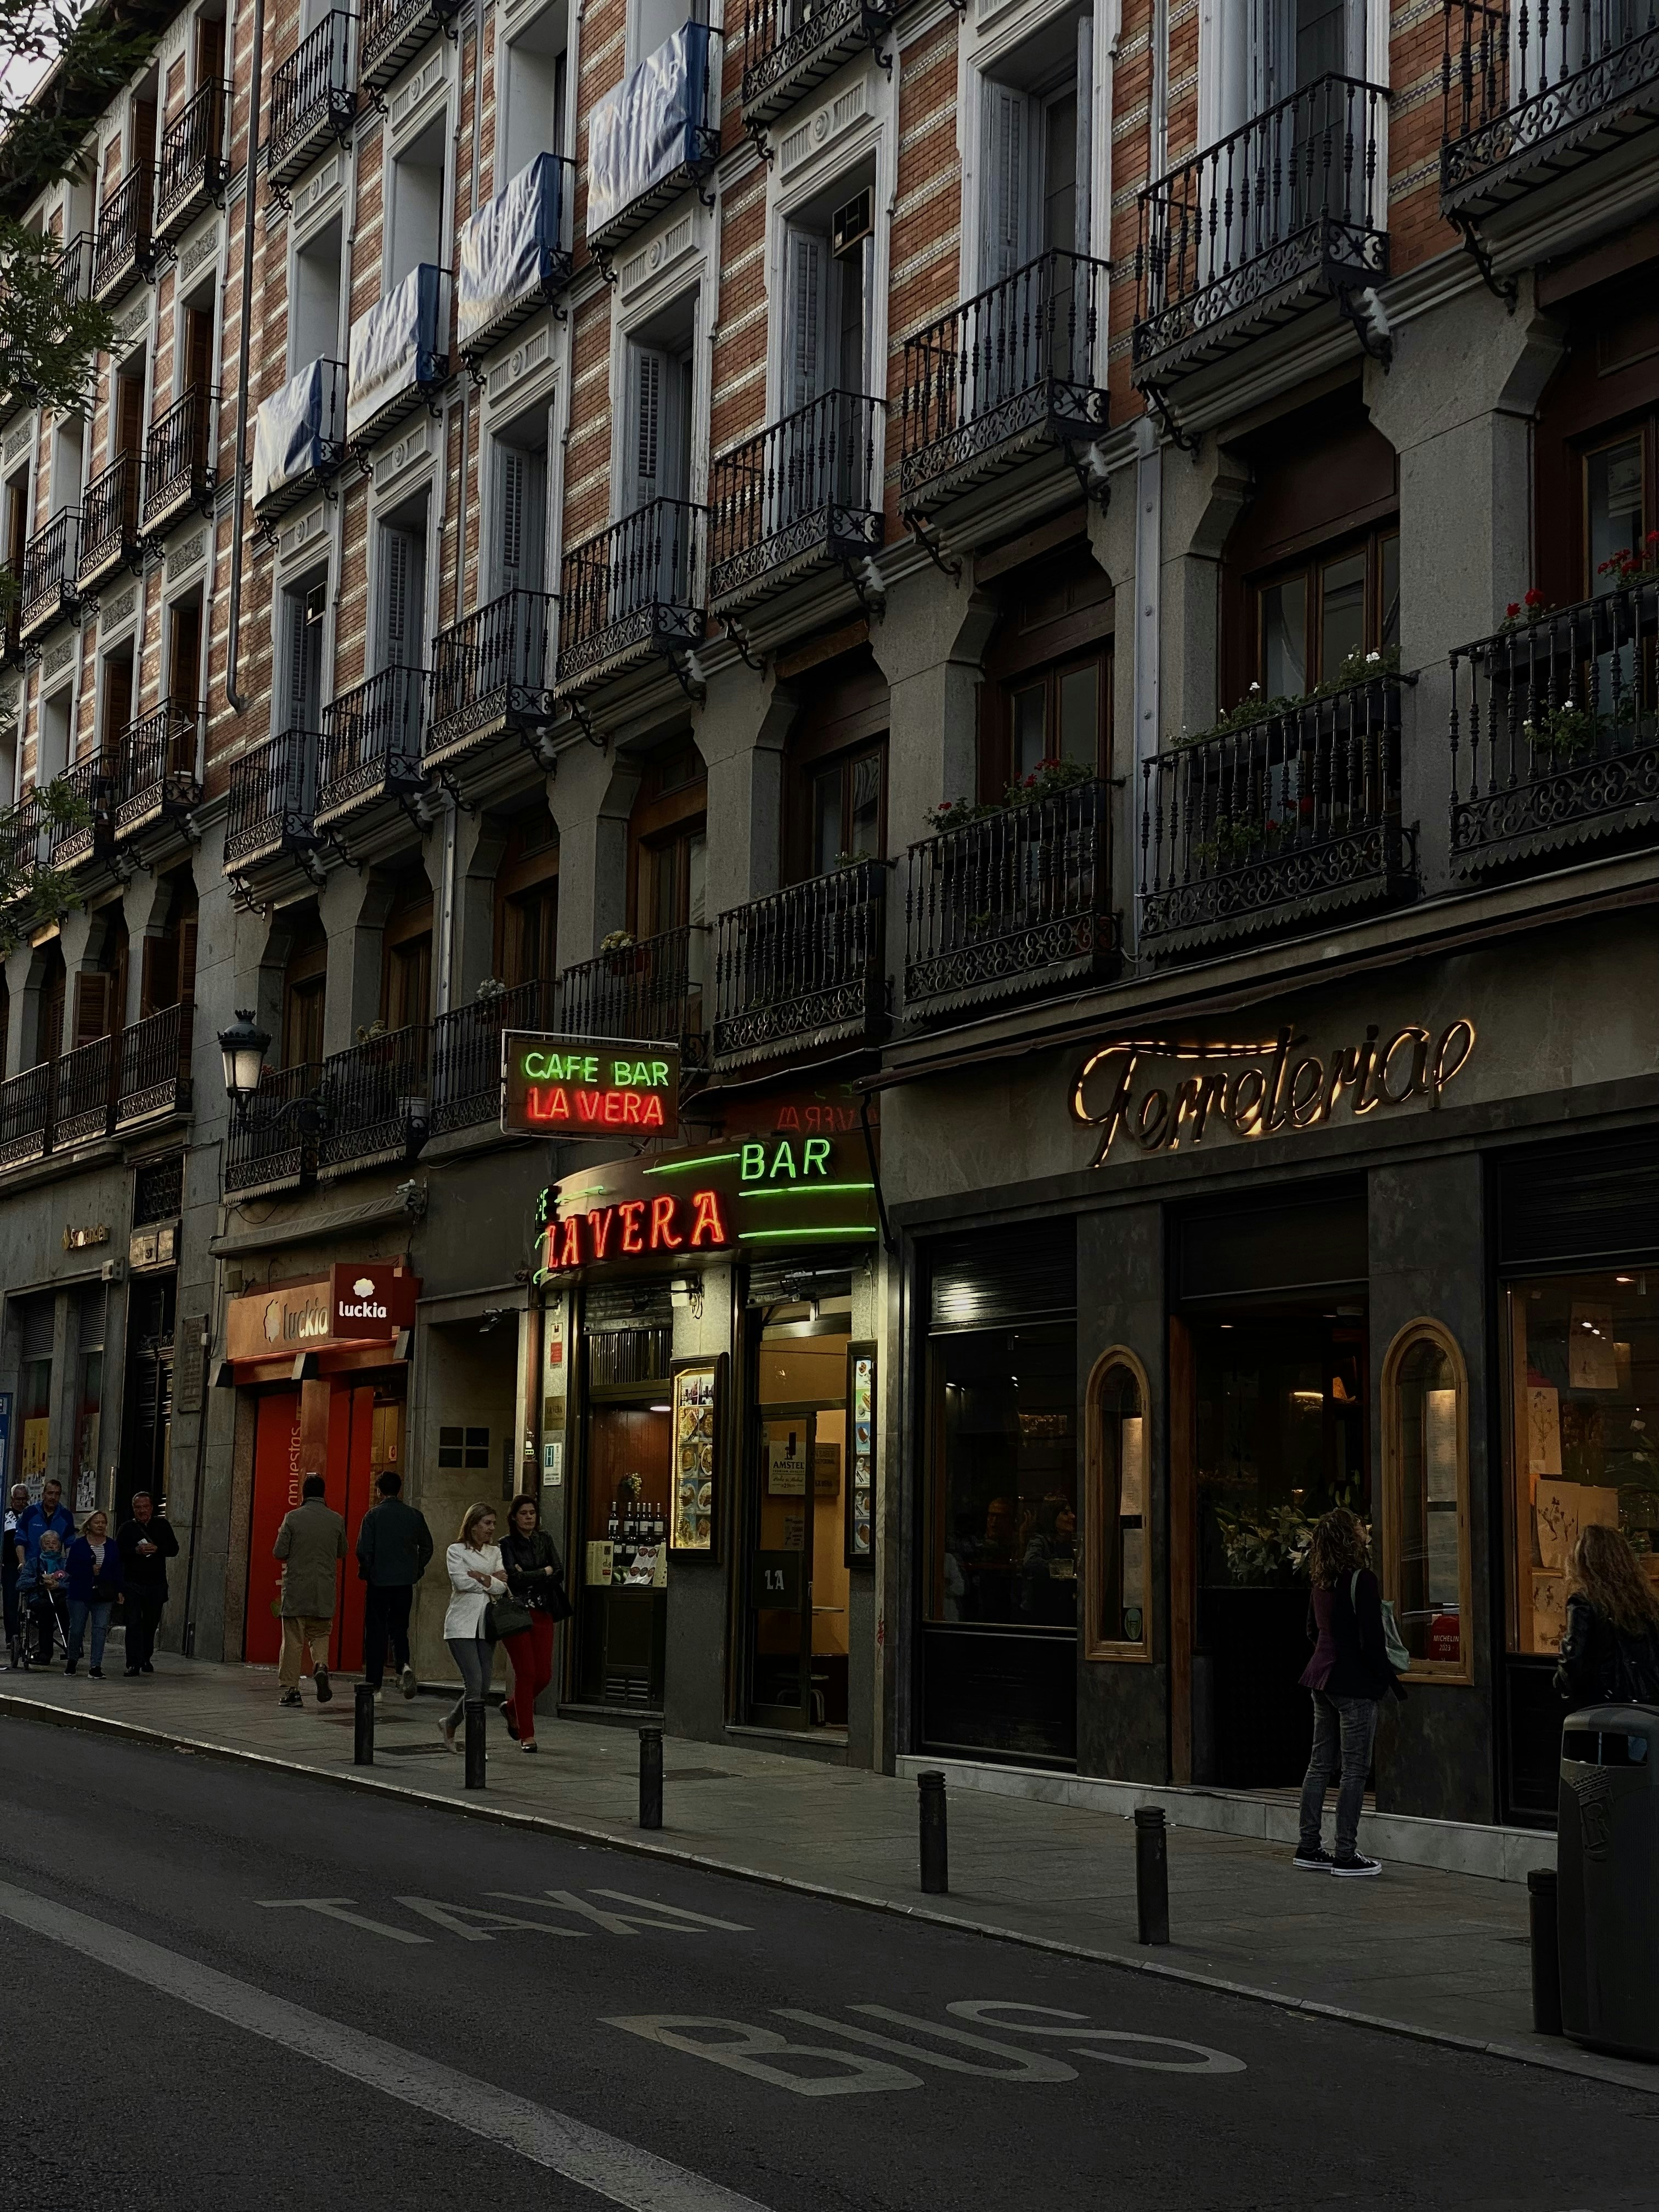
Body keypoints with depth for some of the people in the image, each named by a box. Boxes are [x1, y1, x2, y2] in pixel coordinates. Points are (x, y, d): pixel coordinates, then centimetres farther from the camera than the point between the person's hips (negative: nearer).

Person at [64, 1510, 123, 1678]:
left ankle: (96, 1667, -11)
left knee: (101, 1628, -11)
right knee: (77, 1629, 6)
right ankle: (72, 1661, 30)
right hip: (80, 1594, -1)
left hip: (104, 1595, 1)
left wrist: (119, 1590, -1)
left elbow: (118, 1570, 7)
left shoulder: (113, 1547, 7)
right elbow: (71, 1568, -3)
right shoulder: (79, 1545, 0)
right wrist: (90, 1570, -16)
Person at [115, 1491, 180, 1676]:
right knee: (134, 1624, -8)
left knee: (151, 1624, 12)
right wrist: (136, 1551, -20)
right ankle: (134, 1663, -9)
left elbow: (174, 1549, 3)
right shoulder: (126, 1528, 5)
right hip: (132, 1583, -2)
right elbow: (118, 1552, -4)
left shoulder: (162, 1525, 8)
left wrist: (157, 1549, -14)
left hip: (156, 1583, 2)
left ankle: (146, 1659, 27)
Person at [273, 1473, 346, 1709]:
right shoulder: (336, 1520, 1)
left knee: (293, 1639, 4)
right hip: (324, 1592, 2)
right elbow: (342, 1552, 12)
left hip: (296, 1589, -2)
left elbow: (279, 1553, -6)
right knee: (320, 1635, 15)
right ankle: (321, 1666, -13)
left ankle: (290, 1689, 4)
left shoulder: (292, 1518, -7)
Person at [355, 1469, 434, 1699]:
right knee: (399, 1628, 14)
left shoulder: (373, 1515, -7)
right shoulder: (415, 1515, 3)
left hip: (379, 1582, -3)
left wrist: (366, 1572, 4)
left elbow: (364, 1550, -12)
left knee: (376, 1631, 6)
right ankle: (404, 1665, -13)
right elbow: (427, 1547, 6)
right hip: (406, 1582, 3)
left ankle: (374, 1685, 7)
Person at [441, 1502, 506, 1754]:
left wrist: (480, 1577, -13)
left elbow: (502, 1586, 1)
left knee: (482, 1687, 4)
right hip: (462, 1626, -5)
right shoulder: (456, 1551, 0)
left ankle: (449, 1724, 28)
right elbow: (461, 1582, -14)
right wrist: (492, 1580, -5)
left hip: (485, 1626, 5)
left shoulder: (495, 1553, 13)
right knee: (474, 1684, -13)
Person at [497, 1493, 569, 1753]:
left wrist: (528, 1577, -9)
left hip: (542, 1613, 4)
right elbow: (513, 1578, -15)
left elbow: (559, 1573, 1)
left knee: (544, 1675, 1)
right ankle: (526, 1735, 3)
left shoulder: (544, 1540, 11)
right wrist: (544, 1572, -5)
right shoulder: (507, 1544, -3)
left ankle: (512, 1707, 29)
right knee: (526, 1673, -6)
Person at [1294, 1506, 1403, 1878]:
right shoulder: (1362, 1580, -16)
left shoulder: (1322, 1581, 8)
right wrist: (1390, 1682, -9)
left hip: (1322, 1677, 8)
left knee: (1321, 1763, 14)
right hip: (1354, 1682, -8)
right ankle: (1346, 1855, 0)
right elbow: (1372, 1641, -18)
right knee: (1354, 1769, -2)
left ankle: (1308, 1847, 18)